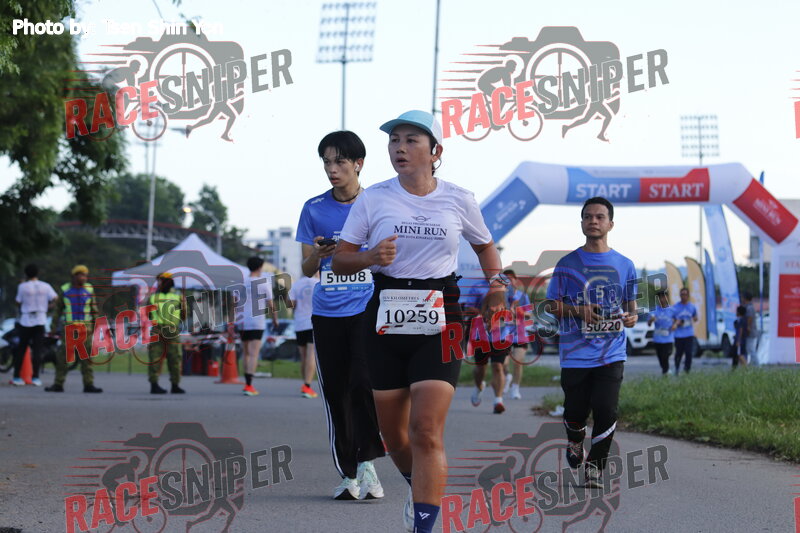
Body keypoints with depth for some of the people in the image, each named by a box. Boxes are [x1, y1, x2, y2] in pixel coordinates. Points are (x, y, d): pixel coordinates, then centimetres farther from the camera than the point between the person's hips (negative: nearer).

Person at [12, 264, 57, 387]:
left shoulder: (23, 287, -5)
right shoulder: (46, 286, 1)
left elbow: (18, 303, 2)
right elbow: (55, 299, -4)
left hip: (26, 321, -1)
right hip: (40, 320, 1)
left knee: (21, 349, 8)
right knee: (37, 349, 1)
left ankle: (16, 377, 7)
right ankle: (35, 377, -4)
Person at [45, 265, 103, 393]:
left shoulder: (89, 290, 8)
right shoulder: (65, 290, 5)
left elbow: (94, 309, 11)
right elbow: (58, 309, 9)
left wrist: (96, 325, 5)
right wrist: (54, 326, 6)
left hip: (85, 328, 1)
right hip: (68, 328, -1)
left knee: (86, 357, -1)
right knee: (62, 357, -1)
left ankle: (88, 384, 2)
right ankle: (58, 384, 4)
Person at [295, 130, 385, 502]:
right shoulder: (314, 209, 7)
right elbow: (307, 269, 7)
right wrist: (318, 255, -13)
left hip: (368, 309, -3)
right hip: (327, 313, 3)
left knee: (363, 382, -18)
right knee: (335, 392, 3)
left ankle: (368, 461, -6)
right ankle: (349, 474, 11)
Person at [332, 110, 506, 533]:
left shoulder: (459, 200, 3)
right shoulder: (373, 198, 1)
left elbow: (484, 245, 22)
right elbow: (339, 261, 2)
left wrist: (496, 282, 4)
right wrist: (371, 257, -19)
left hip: (439, 322, -1)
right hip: (385, 321, 2)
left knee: (426, 433, -14)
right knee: (393, 434, 10)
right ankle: (419, 487, 41)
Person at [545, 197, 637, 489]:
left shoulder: (624, 265, 9)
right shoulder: (567, 264, 3)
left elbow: (631, 304, 17)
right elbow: (552, 306, 5)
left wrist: (631, 317, -6)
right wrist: (578, 311, -13)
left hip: (611, 353, 1)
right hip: (575, 353, -1)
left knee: (606, 410, -12)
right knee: (576, 411, 4)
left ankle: (595, 466, 4)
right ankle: (575, 442, 38)